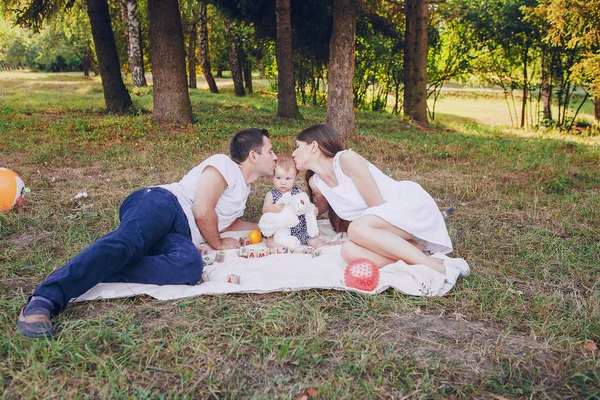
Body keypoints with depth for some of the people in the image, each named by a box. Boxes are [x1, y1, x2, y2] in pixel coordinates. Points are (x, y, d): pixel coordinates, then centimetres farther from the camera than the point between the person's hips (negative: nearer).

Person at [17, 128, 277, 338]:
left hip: (178, 234, 7)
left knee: (191, 265, -30)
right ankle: (44, 300, -48)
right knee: (126, 241, -39)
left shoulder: (241, 191, 34)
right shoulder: (223, 165, 5)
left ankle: (95, 273, -33)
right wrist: (219, 244, 7)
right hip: (160, 204, -6)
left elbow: (228, 222, 51)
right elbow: (202, 212, -8)